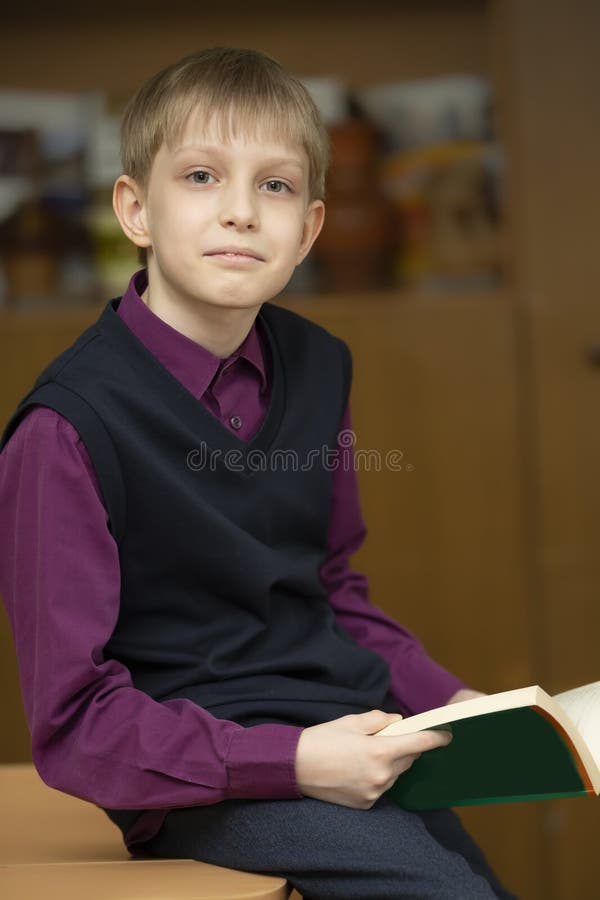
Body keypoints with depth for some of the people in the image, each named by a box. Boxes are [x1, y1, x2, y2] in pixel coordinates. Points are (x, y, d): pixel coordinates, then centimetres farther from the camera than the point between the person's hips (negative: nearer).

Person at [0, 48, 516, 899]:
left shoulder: (317, 367, 6)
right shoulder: (69, 424, -16)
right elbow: (75, 726, -13)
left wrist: (450, 702, 5)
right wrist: (290, 759, -22)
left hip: (357, 744, 7)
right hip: (206, 783, -6)